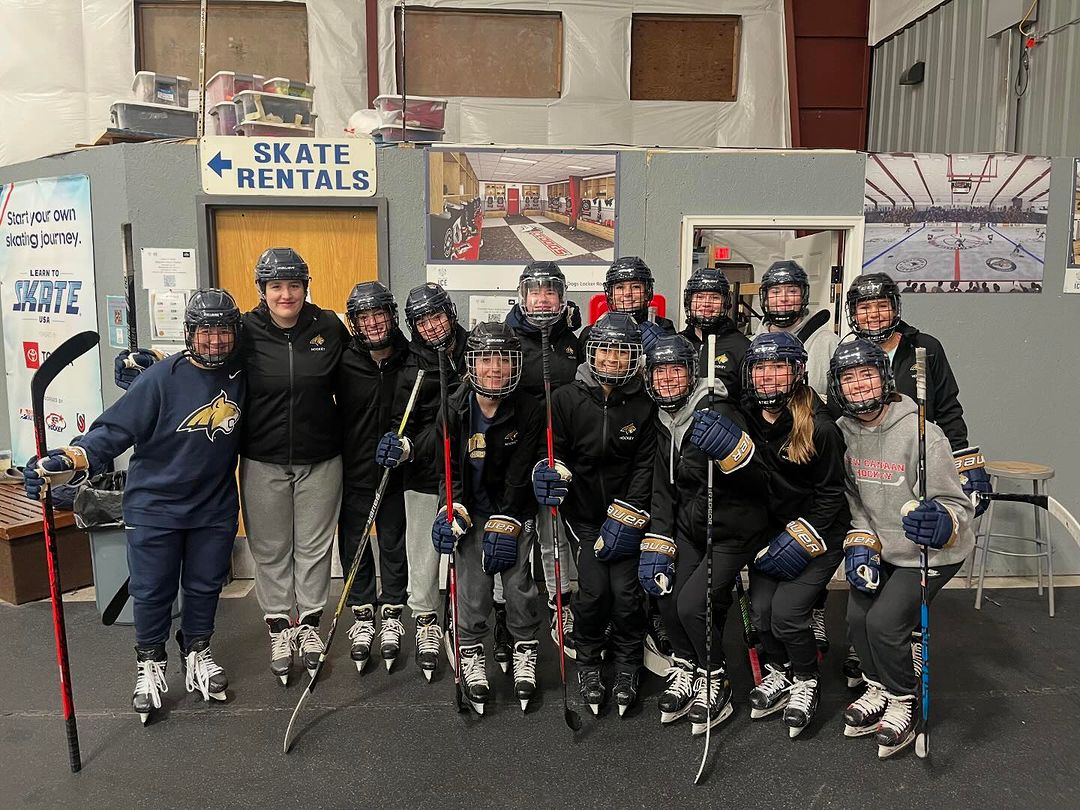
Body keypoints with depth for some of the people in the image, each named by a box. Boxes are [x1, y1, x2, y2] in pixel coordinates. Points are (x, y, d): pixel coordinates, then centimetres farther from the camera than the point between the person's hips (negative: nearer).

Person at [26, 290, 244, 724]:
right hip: (155, 505, -3)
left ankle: (197, 651, 36)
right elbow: (115, 429, -21)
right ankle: (150, 664, 28)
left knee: (205, 584, 14)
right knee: (152, 589, 6)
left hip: (215, 507, 4)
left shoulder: (241, 376, -3)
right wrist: (68, 461, -33)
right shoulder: (160, 378, -17)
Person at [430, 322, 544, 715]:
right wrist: (451, 513, -21)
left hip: (515, 509, 0)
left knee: (518, 581, -5)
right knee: (473, 582, -6)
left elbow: (519, 476, -13)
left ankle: (525, 652, 16)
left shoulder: (529, 411, -12)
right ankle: (471, 653, 14)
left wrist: (504, 527, -17)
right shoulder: (455, 409, -9)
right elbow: (451, 470, -6)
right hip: (471, 508, 1)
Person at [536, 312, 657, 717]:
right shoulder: (566, 399, -7)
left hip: (625, 510, 0)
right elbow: (554, 450, -1)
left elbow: (646, 466, -5)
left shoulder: (644, 405, -6)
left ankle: (627, 668, 17)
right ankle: (587, 664, 16)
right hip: (583, 511, 0)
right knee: (594, 587, -11)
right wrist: (548, 473, -24)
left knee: (625, 589, -8)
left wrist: (625, 520, -12)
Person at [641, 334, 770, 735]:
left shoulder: (718, 413, -19)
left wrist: (731, 448, -43)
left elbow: (759, 481, -24)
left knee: (693, 604, -16)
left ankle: (715, 682, 11)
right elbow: (663, 489, 6)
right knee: (665, 589, -9)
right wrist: (656, 545, -2)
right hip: (689, 524, 6)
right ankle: (686, 669, 17)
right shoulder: (662, 421, 4)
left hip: (732, 529, -6)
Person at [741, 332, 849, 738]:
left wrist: (801, 537, -15)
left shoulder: (819, 427, -19)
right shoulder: (747, 419, -5)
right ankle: (779, 672, 27)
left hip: (819, 531, -4)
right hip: (771, 528, 5)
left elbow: (831, 491, -13)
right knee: (761, 608, -3)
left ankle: (806, 682, 17)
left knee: (786, 611, -13)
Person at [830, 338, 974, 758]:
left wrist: (942, 522, -43)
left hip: (930, 553, -6)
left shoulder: (919, 433, -24)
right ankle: (878, 691, 29)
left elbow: (956, 503, -21)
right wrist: (861, 542, -5)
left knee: (884, 622, -14)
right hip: (882, 548, 6)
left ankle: (903, 704, 14)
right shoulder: (842, 432, -5)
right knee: (857, 617, 1)